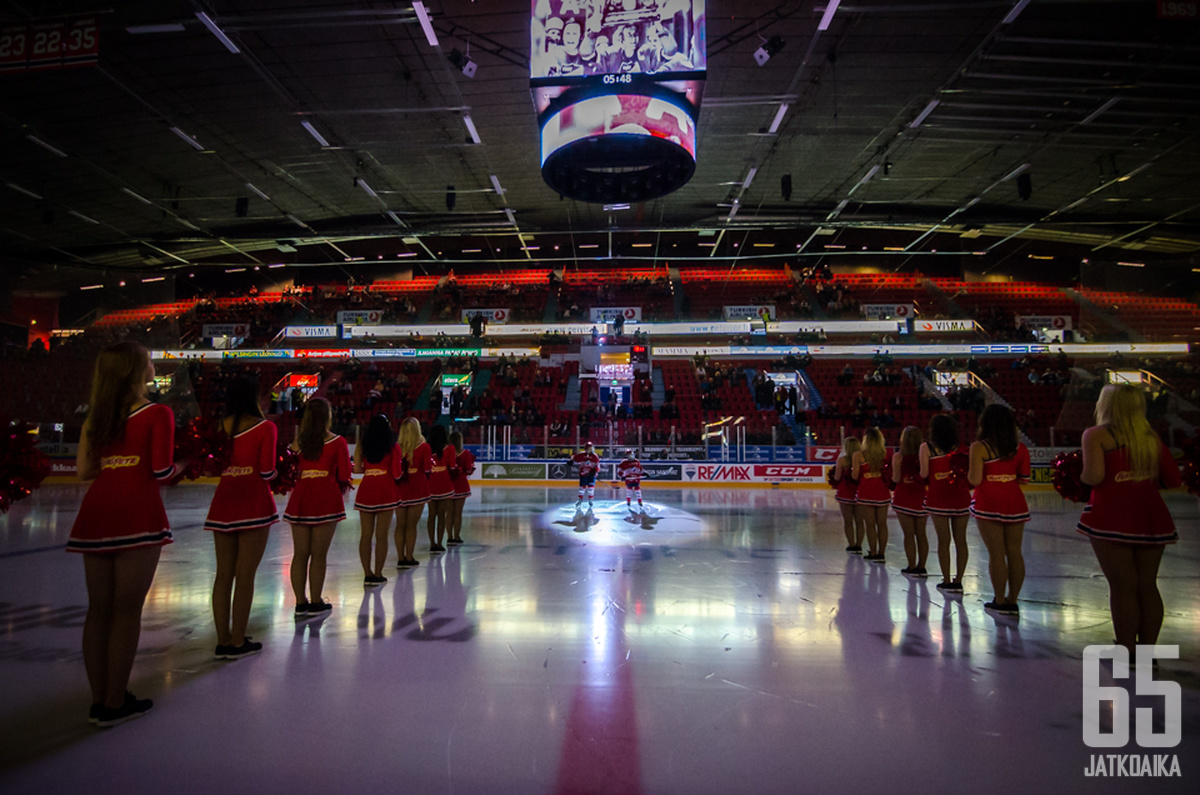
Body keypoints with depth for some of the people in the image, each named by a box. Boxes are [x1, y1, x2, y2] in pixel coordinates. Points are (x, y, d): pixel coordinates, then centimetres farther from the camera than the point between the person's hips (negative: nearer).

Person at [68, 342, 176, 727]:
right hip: (136, 513, -6)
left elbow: (84, 470, 11)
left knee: (99, 609, 12)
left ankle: (99, 700, 21)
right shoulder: (157, 413, -5)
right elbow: (160, 472, -10)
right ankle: (114, 703, 9)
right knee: (127, 609, 1)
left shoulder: (97, 415, 13)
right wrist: (177, 468, 11)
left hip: (96, 511, 6)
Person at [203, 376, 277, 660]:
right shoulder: (265, 427, -5)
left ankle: (222, 641, 17)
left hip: (223, 501, 5)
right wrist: (274, 476, 11)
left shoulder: (220, 426, 7)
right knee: (245, 575, 2)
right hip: (253, 503, -5)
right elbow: (266, 471, -10)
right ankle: (237, 642, 8)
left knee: (223, 574, 11)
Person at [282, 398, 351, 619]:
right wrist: (341, 488, 17)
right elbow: (344, 476, -3)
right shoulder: (337, 442, -2)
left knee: (300, 554, 9)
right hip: (326, 499, -3)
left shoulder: (299, 440, 6)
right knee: (318, 554, 3)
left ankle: (300, 603, 17)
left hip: (300, 498, 4)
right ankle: (316, 603, 11)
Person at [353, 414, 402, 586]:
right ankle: (377, 575, 7)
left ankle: (367, 574, 10)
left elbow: (357, 469, -1)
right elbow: (396, 474, -6)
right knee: (381, 535, 2)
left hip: (366, 490, 3)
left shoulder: (363, 446, 6)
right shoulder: (393, 447, -2)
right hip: (386, 491, -3)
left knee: (366, 535, 7)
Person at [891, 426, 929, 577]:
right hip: (921, 497, 3)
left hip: (904, 497, -3)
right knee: (921, 533, 10)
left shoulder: (898, 456, -9)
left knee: (909, 534, 3)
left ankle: (912, 567, 6)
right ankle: (921, 567, 15)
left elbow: (896, 479, -10)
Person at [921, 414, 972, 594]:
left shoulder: (926, 447, -3)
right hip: (961, 496, 3)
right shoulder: (960, 447, 6)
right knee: (961, 540, 8)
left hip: (938, 497, -3)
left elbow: (924, 474, -7)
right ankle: (958, 581, 13)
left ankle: (947, 581, 7)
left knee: (943, 540, 3)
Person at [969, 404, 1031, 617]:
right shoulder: (1020, 448, 5)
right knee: (1014, 553, 8)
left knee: (996, 553, 0)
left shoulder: (979, 447, -9)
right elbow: (1024, 478, 9)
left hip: (988, 505, -5)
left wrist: (969, 471, 6)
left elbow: (975, 480, -14)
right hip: (1015, 504, 5)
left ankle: (1000, 602, 7)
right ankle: (1012, 601, 16)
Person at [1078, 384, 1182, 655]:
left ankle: (1127, 654, 8)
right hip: (1152, 515, 6)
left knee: (1122, 586, 1)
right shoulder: (1151, 437, 12)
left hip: (1113, 516, -6)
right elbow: (1174, 479, 11)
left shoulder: (1096, 434, -5)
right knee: (1147, 586, 12)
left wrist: (1079, 476, 4)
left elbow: (1094, 476, -16)